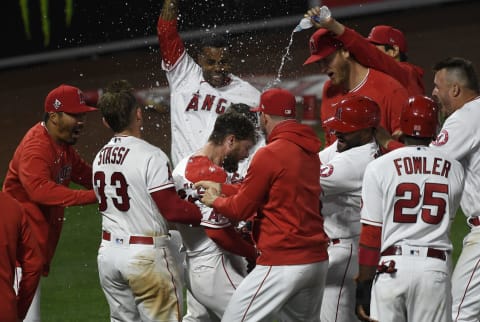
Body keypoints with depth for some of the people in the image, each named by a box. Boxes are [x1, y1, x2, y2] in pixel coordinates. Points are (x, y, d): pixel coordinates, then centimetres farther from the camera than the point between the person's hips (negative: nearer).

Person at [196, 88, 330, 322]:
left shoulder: (270, 155, -13)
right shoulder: (310, 152, 11)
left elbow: (240, 209, -7)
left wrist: (214, 201, 14)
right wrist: (221, 187, 25)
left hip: (283, 264, -8)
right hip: (318, 261, 8)